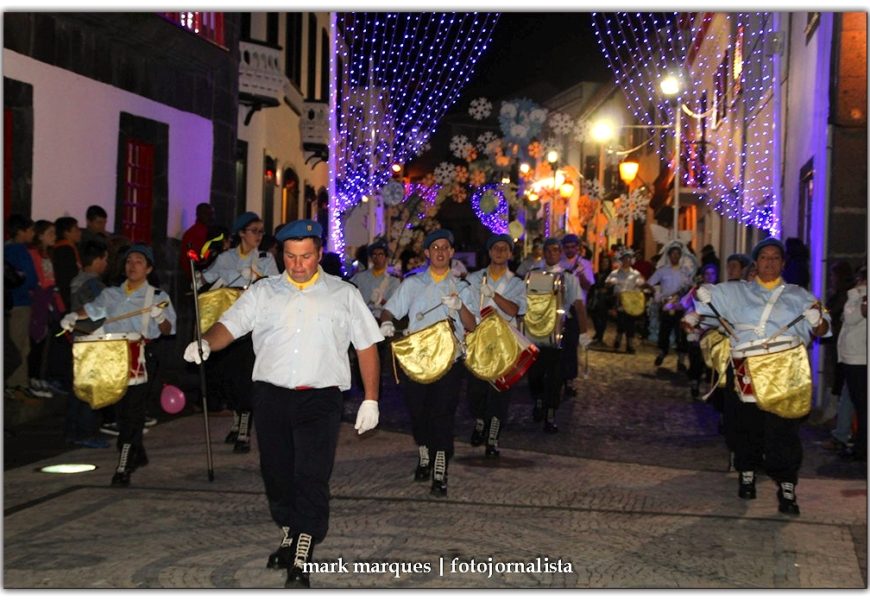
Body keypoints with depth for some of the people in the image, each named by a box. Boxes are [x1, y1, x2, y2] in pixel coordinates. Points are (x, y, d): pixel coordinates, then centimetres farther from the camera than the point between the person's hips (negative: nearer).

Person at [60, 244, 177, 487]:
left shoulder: (158, 296, 4)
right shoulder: (111, 294, 14)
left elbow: (168, 331, 1)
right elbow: (93, 309, 31)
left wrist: (160, 317, -19)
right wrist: (73, 316, 14)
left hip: (141, 361, -4)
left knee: (131, 412, -10)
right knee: (122, 411, 8)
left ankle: (123, 468, -11)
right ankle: (137, 454, 28)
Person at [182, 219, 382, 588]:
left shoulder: (344, 295, 8)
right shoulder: (263, 292, 10)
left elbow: (367, 346, 9)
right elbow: (229, 326, 0)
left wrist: (370, 400, 3)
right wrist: (206, 343, -23)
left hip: (320, 398, -2)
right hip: (270, 395, 3)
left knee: (311, 479, -11)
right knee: (277, 473, 12)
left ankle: (300, 564, -10)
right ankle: (289, 538, 34)